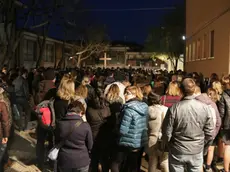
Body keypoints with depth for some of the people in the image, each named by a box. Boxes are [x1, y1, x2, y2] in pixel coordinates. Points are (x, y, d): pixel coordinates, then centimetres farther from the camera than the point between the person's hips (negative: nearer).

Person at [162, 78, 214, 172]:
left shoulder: (174, 108, -20)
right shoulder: (205, 107, -13)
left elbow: (167, 132, -12)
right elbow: (209, 133, -4)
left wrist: (166, 145, 9)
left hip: (177, 151, -2)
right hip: (197, 151, 2)